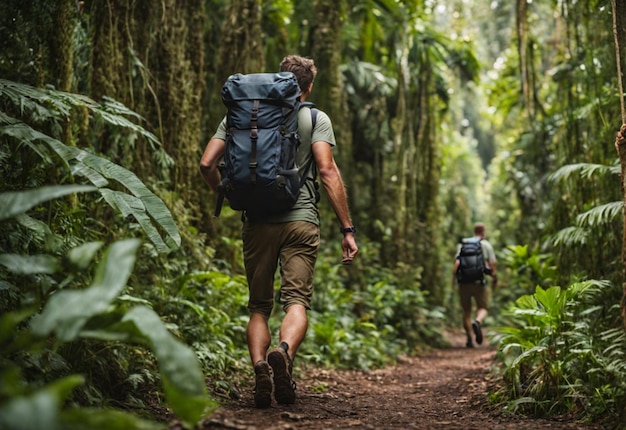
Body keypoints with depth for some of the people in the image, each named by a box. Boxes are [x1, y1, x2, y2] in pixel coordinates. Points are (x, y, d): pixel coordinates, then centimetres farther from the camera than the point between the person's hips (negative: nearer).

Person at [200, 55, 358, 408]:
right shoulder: (315, 118, 5)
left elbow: (207, 164, 6)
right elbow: (328, 171, -6)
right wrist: (347, 228, -7)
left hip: (257, 223, 2)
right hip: (301, 221, -2)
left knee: (259, 306, 11)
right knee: (298, 300, -3)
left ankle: (260, 366, -10)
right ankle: (284, 353, -32)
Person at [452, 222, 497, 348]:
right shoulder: (486, 245, 4)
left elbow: (457, 262, -4)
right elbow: (492, 264, -1)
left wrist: (454, 276, -2)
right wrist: (494, 277, 14)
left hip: (464, 282, 2)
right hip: (479, 281, -2)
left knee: (466, 311, 12)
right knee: (482, 308, 9)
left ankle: (469, 339, 7)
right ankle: (477, 322, -25)